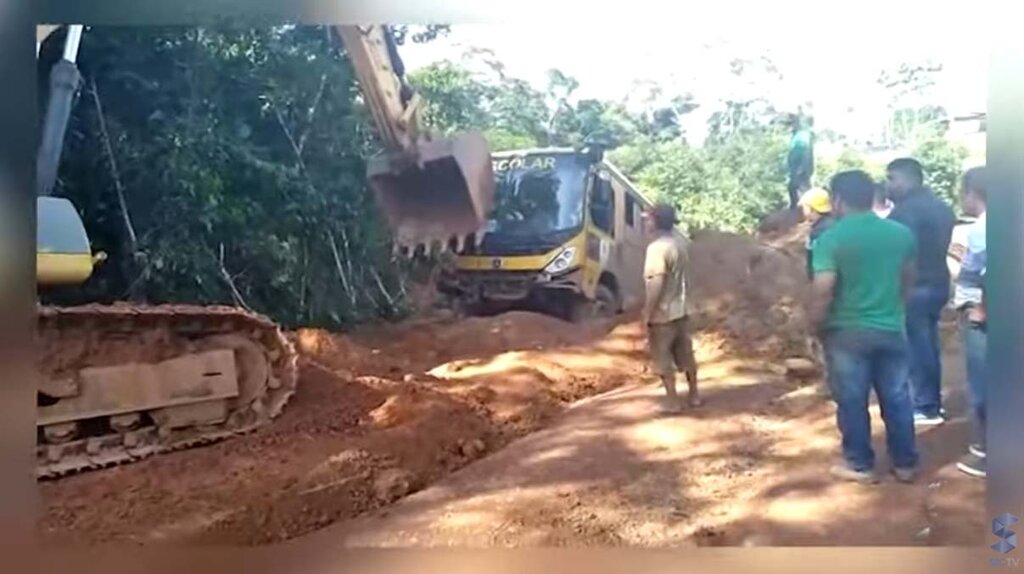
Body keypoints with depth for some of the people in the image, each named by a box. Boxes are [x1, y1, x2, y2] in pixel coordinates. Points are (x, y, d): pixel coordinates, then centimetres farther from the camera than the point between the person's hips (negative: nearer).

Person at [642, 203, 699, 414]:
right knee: (686, 355, 17)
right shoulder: (679, 241, 2)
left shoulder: (657, 247, -22)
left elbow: (656, 284, -24)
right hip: (681, 309, 8)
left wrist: (647, 315, -18)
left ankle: (673, 402, 11)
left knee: (663, 360, 5)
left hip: (662, 314, -8)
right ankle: (694, 396, 27)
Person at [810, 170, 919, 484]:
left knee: (852, 401, 8)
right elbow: (908, 278, 16)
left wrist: (816, 324, -5)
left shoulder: (831, 238, -15)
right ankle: (905, 463, 25)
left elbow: (822, 289, -19)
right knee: (897, 398, 14)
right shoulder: (901, 233, 3)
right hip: (892, 328, 5)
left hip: (847, 331, -5)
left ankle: (860, 465, 18)